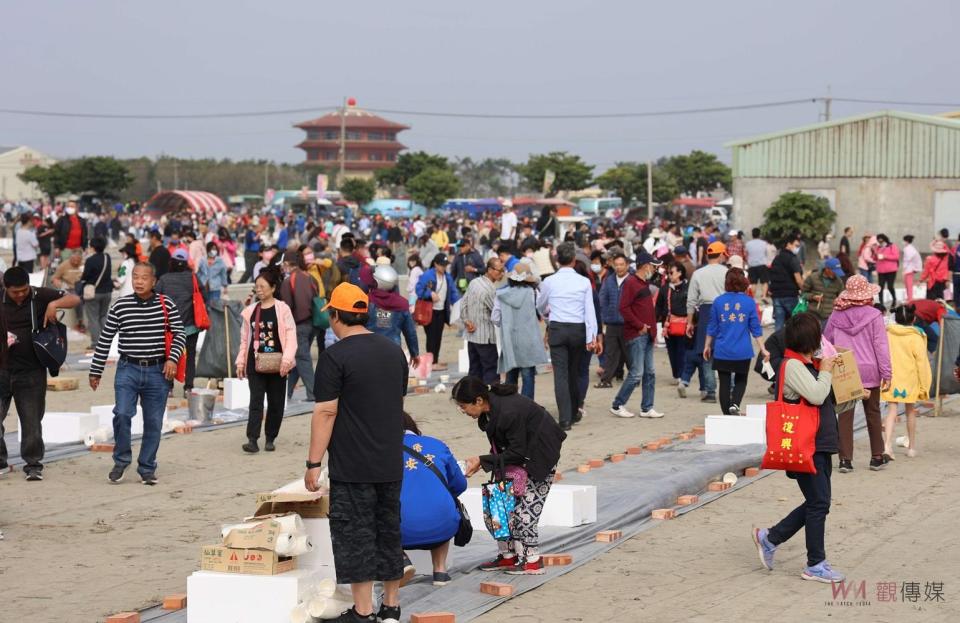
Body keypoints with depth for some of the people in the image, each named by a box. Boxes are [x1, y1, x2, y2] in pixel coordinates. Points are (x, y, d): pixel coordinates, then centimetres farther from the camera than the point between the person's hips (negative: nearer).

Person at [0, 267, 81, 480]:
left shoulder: (40, 296, -4)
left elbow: (75, 299, -5)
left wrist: (54, 304, -23)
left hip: (31, 371, -1)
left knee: (32, 420, 4)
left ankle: (33, 464, 13)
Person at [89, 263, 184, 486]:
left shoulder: (167, 305, 1)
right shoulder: (120, 306, 1)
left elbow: (179, 335, 5)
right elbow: (105, 340, 6)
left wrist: (172, 359, -12)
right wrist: (95, 371, 8)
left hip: (158, 371, 1)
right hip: (128, 369, -1)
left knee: (153, 423, 5)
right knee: (122, 414, -16)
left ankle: (147, 469, 18)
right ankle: (121, 461, 4)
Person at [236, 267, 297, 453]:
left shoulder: (283, 309, -4)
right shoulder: (250, 311, 8)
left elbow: (291, 336, -8)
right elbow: (244, 339, 12)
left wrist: (287, 359, -17)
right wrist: (240, 362, 8)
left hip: (276, 364, -2)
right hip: (255, 363, 2)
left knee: (275, 402, 6)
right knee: (255, 401, -7)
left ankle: (270, 439, 17)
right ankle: (252, 440, -14)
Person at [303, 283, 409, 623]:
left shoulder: (335, 356, -12)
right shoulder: (394, 351, 10)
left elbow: (326, 412, -14)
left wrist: (313, 463, -11)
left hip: (352, 468, -7)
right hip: (391, 465, 7)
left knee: (355, 535, -1)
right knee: (389, 531, 14)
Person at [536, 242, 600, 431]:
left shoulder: (549, 281, 0)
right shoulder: (584, 282, -2)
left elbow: (540, 307, 18)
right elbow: (590, 310, -6)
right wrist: (591, 337, -4)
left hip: (557, 329, -1)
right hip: (578, 330, 1)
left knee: (560, 374, -3)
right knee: (574, 373, 16)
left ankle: (565, 419, -11)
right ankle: (573, 413, 30)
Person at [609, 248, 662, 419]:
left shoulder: (644, 283, 18)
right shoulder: (630, 282, -11)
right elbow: (624, 308, -19)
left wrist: (653, 331, 19)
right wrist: (640, 326, -16)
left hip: (647, 335, 9)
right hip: (636, 335, -9)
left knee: (650, 373, 8)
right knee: (636, 373, -9)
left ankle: (647, 408, 13)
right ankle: (617, 406, 0)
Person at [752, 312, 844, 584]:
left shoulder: (807, 365, 15)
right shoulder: (792, 365, -15)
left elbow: (829, 399, 22)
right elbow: (816, 395, -24)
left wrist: (828, 369, 10)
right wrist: (826, 372, -8)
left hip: (820, 446, 10)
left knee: (817, 503, 13)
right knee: (818, 503, -5)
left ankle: (770, 538, 22)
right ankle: (815, 564, 4)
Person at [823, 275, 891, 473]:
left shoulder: (836, 315, 1)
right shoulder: (874, 316, -7)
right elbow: (881, 346, -8)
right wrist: (886, 374, -4)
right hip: (869, 371, -1)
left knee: (845, 415, 3)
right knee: (873, 414, 13)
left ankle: (845, 459, -3)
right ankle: (876, 457, 18)